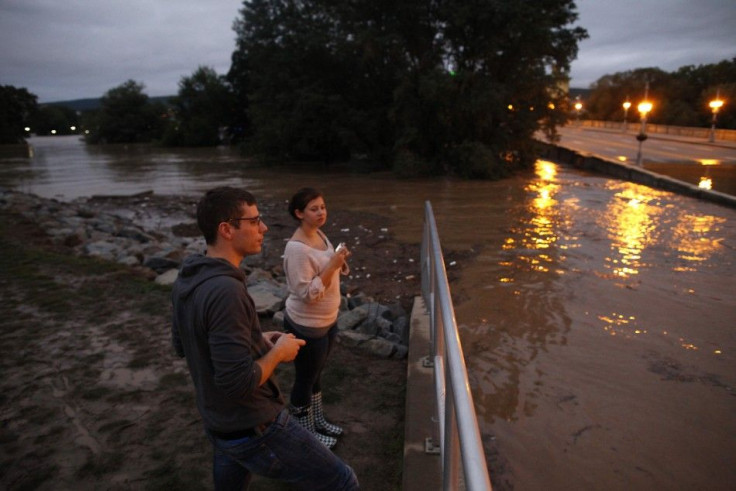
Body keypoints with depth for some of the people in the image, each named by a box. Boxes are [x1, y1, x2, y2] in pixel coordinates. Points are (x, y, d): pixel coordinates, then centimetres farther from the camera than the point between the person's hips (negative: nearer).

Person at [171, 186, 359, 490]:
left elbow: (182, 345, 12)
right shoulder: (225, 290, -31)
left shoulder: (187, 280, -1)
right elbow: (239, 382, -32)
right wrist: (278, 352, -14)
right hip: (253, 429, -9)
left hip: (218, 423, 9)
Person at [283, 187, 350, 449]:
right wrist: (332, 265, -29)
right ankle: (307, 432, 33)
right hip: (306, 326, -9)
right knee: (305, 379, 12)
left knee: (316, 373, 25)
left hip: (327, 320, 9)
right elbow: (307, 293, -26)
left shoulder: (320, 235, 1)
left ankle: (319, 421, 45)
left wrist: (340, 264, -7)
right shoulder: (297, 248, -27)